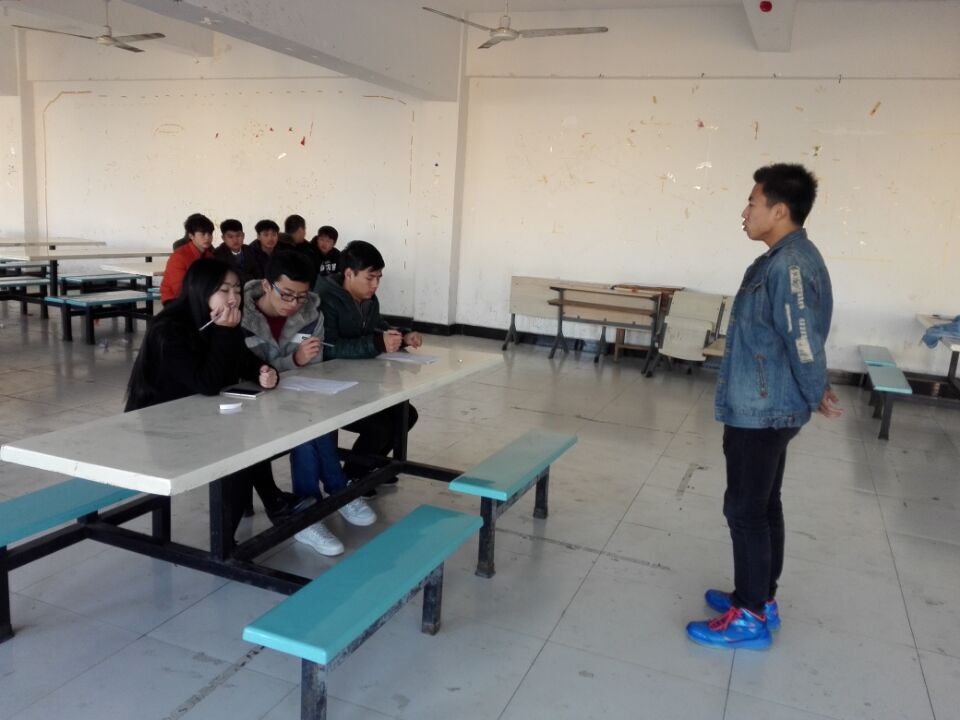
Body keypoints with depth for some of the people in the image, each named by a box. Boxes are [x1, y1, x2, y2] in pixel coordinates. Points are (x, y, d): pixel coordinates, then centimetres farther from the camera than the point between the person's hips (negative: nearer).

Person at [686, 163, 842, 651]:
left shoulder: (789, 265, -22)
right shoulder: (785, 259, 12)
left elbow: (804, 343, -22)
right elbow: (799, 342, 16)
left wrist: (817, 398, -8)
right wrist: (816, 393, 18)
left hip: (759, 412, -10)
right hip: (767, 408, 10)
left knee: (745, 510, 0)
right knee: (763, 507, 18)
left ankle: (750, 618, 13)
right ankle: (760, 599, 31)